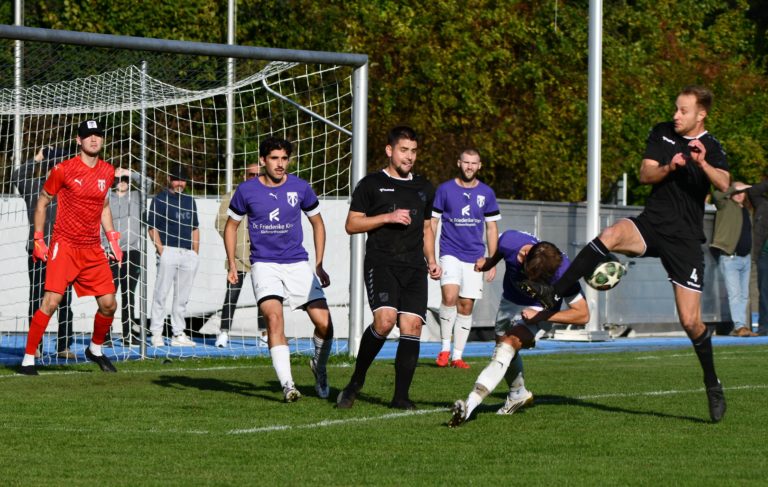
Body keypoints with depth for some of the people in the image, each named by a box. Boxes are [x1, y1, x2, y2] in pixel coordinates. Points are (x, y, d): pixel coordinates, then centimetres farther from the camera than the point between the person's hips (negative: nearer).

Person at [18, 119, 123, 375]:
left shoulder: (107, 172, 9)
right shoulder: (63, 170, -7)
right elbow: (42, 202, 3)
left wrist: (112, 238, 14)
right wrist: (38, 239, -1)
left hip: (93, 249, 5)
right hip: (64, 245, -5)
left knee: (108, 304, 3)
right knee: (51, 301, -15)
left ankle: (95, 349, 29)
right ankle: (28, 359, -8)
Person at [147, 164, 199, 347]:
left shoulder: (189, 200, 19)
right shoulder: (160, 199, 3)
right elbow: (152, 227, -2)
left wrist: (195, 253, 12)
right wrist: (161, 250, -13)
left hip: (188, 254, 5)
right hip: (168, 251, -5)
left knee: (182, 296, 8)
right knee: (161, 293, -7)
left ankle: (179, 333, 13)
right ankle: (156, 333, -4)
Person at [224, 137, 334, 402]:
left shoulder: (300, 188, 0)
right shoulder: (246, 190, -2)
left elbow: (317, 223, 14)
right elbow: (231, 225, 12)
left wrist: (319, 265, 10)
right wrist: (232, 265, 5)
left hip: (298, 264, 2)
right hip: (264, 265, -2)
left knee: (324, 324, -8)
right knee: (274, 317, -25)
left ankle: (319, 366, 24)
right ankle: (287, 385, -27)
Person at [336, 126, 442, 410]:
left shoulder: (424, 188, 19)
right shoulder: (371, 184, 5)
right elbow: (351, 225, 2)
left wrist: (431, 261, 14)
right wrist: (387, 217, -9)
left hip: (414, 268, 5)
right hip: (380, 263, -5)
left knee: (412, 327, -7)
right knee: (384, 320, -23)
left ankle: (401, 396, -1)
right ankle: (356, 382, -5)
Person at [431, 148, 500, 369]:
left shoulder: (486, 193, 7)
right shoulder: (445, 190, 1)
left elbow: (492, 228, 12)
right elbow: (432, 223, 4)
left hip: (475, 257, 2)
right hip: (450, 253, -2)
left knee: (466, 306, 2)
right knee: (450, 296, -23)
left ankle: (457, 356, 9)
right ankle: (444, 347, -10)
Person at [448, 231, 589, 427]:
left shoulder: (562, 272, -37)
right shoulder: (510, 241, -29)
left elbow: (582, 314, -27)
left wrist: (541, 315, -32)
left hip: (539, 309, -5)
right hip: (509, 301, 5)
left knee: (508, 345, -27)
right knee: (504, 349, 20)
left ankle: (470, 404, -38)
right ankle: (518, 394, 50)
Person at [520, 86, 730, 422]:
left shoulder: (712, 148, -1)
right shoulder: (662, 133, 8)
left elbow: (724, 184, -19)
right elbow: (645, 174, 1)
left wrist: (703, 163, -38)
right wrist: (669, 168, -19)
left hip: (685, 240, -2)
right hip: (652, 223, 2)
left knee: (690, 321, -3)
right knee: (609, 236, -33)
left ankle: (712, 384, 19)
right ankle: (552, 294, -35)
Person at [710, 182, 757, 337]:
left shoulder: (746, 211, 17)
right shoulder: (726, 206, -3)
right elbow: (716, 195, -22)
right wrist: (735, 187, -16)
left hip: (745, 259, 7)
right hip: (729, 258, -7)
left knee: (744, 295, 7)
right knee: (735, 294, -14)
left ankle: (741, 327, 10)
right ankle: (739, 326, -21)